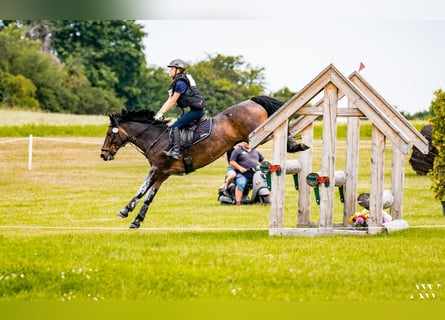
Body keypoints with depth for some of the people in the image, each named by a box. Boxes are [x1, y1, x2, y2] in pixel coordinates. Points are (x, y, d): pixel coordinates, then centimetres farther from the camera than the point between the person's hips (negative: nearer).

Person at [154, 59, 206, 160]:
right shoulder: (176, 82, 19)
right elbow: (169, 100, 18)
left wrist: (161, 113, -7)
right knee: (176, 126, 11)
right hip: (195, 109, 10)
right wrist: (159, 113, 11)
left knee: (175, 126, -16)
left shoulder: (180, 82, -12)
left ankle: (175, 151, -24)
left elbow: (173, 102, -12)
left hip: (196, 109, -10)